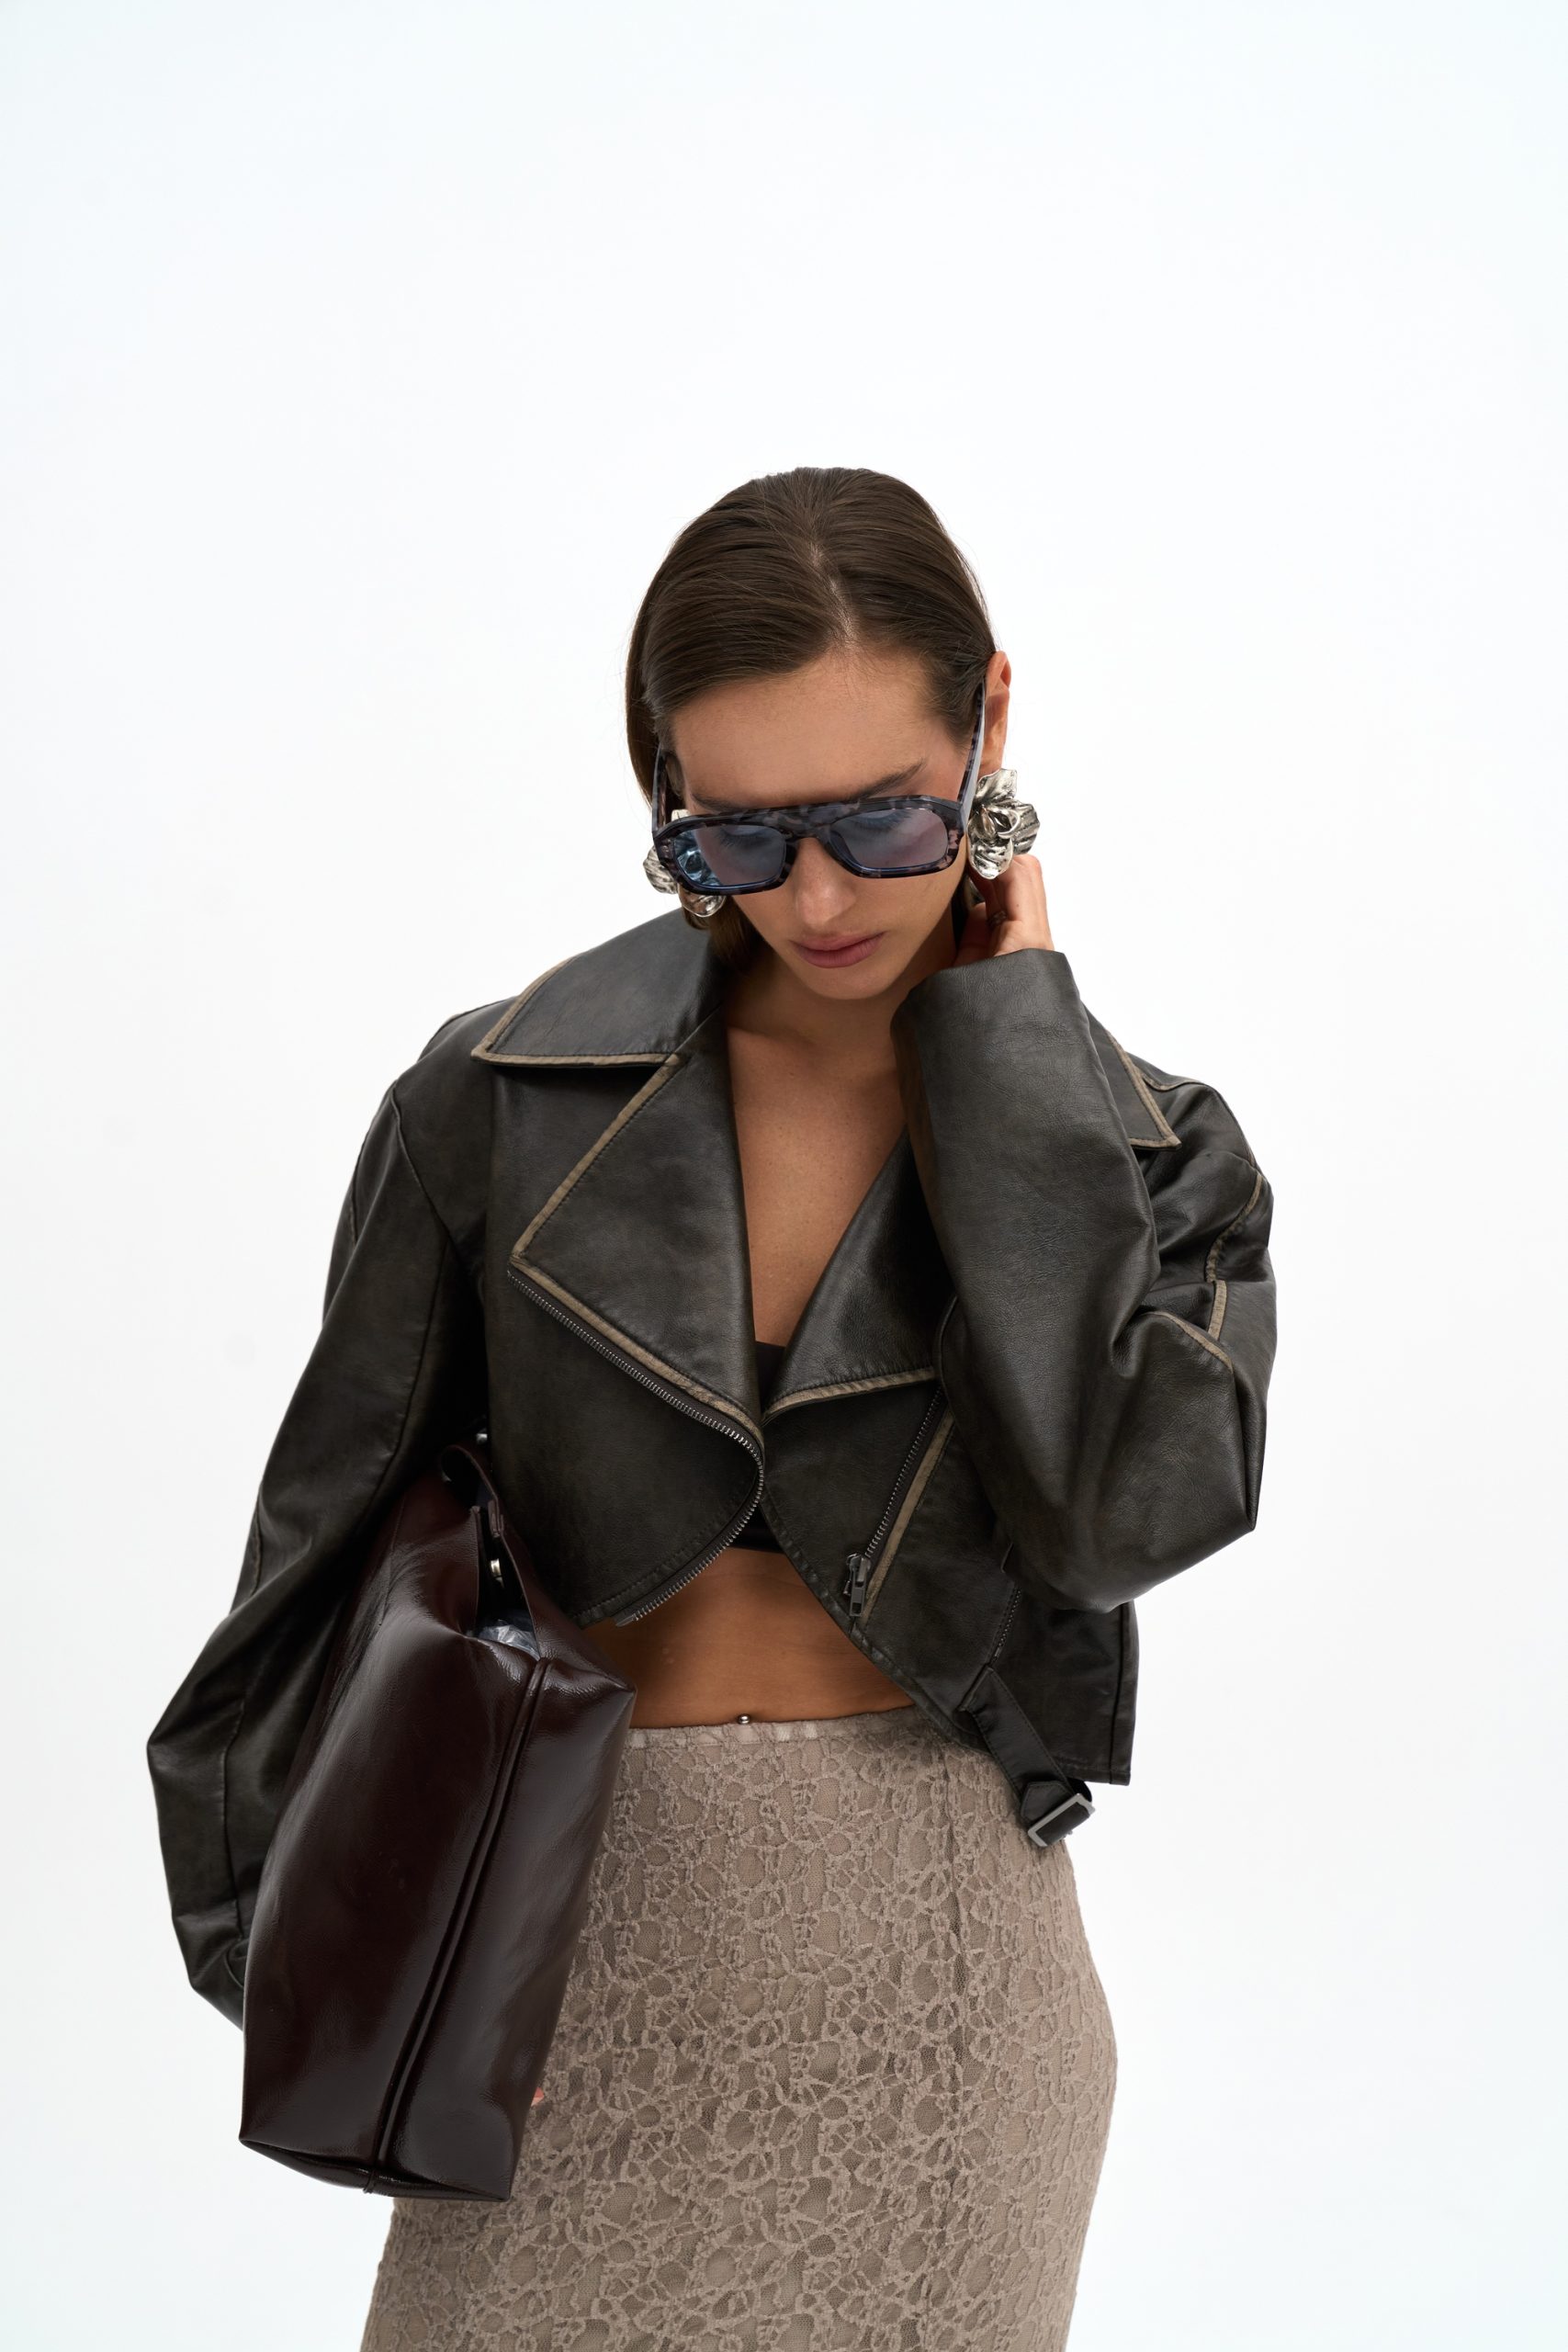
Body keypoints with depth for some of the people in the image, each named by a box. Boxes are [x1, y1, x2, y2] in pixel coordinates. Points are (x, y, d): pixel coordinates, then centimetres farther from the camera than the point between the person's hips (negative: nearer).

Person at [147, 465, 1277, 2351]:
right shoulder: (507, 1098, -4)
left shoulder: (1143, 1149, -2)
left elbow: (1112, 1504, -22)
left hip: (931, 1974, 0)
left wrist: (1003, 1027, -13)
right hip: (569, 1943, 0)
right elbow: (335, 1540, 3)